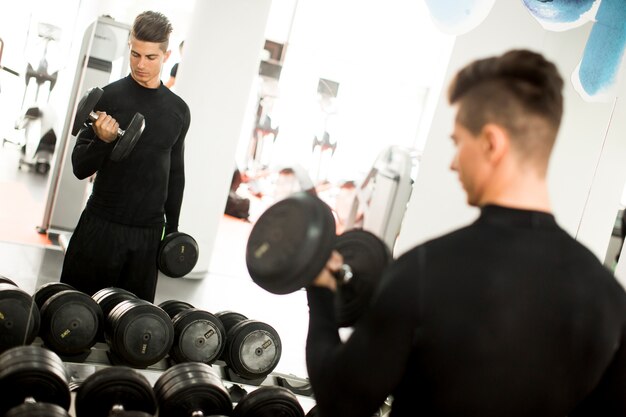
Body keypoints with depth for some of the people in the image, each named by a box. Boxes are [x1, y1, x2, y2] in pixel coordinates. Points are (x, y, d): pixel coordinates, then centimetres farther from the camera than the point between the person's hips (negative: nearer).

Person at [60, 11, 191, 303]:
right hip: (101, 226, -2)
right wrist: (102, 140, -24)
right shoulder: (108, 98, -4)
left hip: (148, 234, 3)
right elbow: (80, 168, -4)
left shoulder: (178, 111, 6)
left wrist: (172, 229, 12)